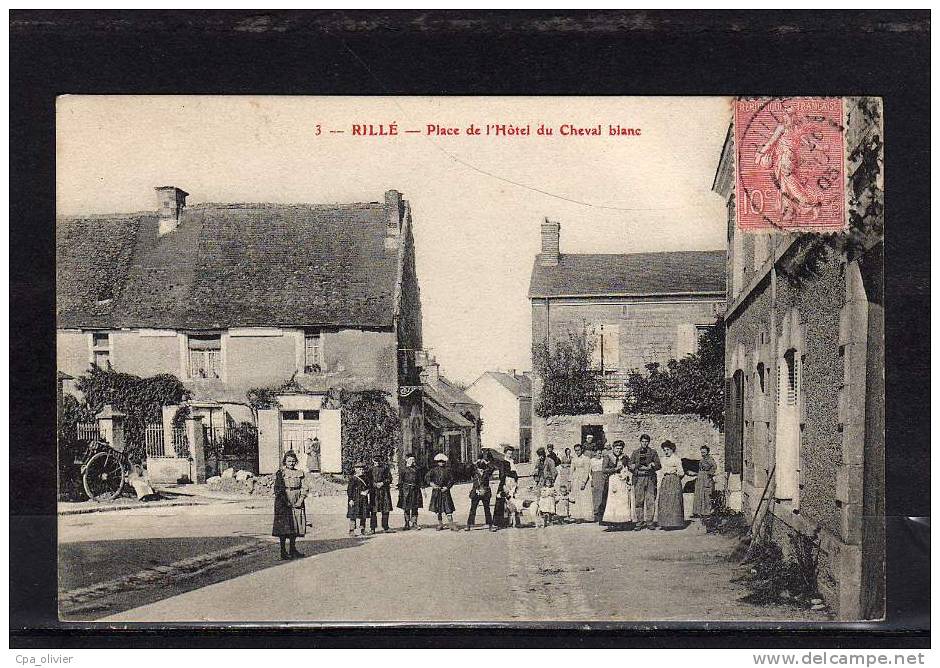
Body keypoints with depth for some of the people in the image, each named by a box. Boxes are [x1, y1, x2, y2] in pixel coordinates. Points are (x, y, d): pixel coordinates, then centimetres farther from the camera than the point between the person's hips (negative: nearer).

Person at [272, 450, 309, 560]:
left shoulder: (300, 473, 9)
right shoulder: (280, 473, 0)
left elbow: (304, 488, 5)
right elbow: (277, 490, -5)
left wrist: (300, 500, -9)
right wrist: (286, 502, -14)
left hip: (297, 503, 4)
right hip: (283, 504, -4)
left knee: (295, 526, 8)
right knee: (283, 527, -5)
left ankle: (293, 549, 19)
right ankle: (283, 551, 0)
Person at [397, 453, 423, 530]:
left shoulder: (416, 468, 11)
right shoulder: (403, 469, 0)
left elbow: (419, 480, 15)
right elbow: (400, 481, -1)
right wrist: (400, 491, -6)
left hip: (415, 489, 3)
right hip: (406, 489, -3)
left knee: (415, 508, 1)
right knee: (406, 508, 1)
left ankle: (414, 523, 6)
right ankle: (407, 524, 8)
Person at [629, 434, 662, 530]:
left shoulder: (653, 452, 11)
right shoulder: (635, 453, 13)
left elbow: (658, 465, 6)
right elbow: (630, 466, 11)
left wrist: (651, 466, -12)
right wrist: (637, 469, -9)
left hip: (650, 479, 0)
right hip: (638, 479, 0)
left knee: (650, 501, -3)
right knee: (638, 501, -2)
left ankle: (649, 522, 4)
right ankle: (639, 522, 3)